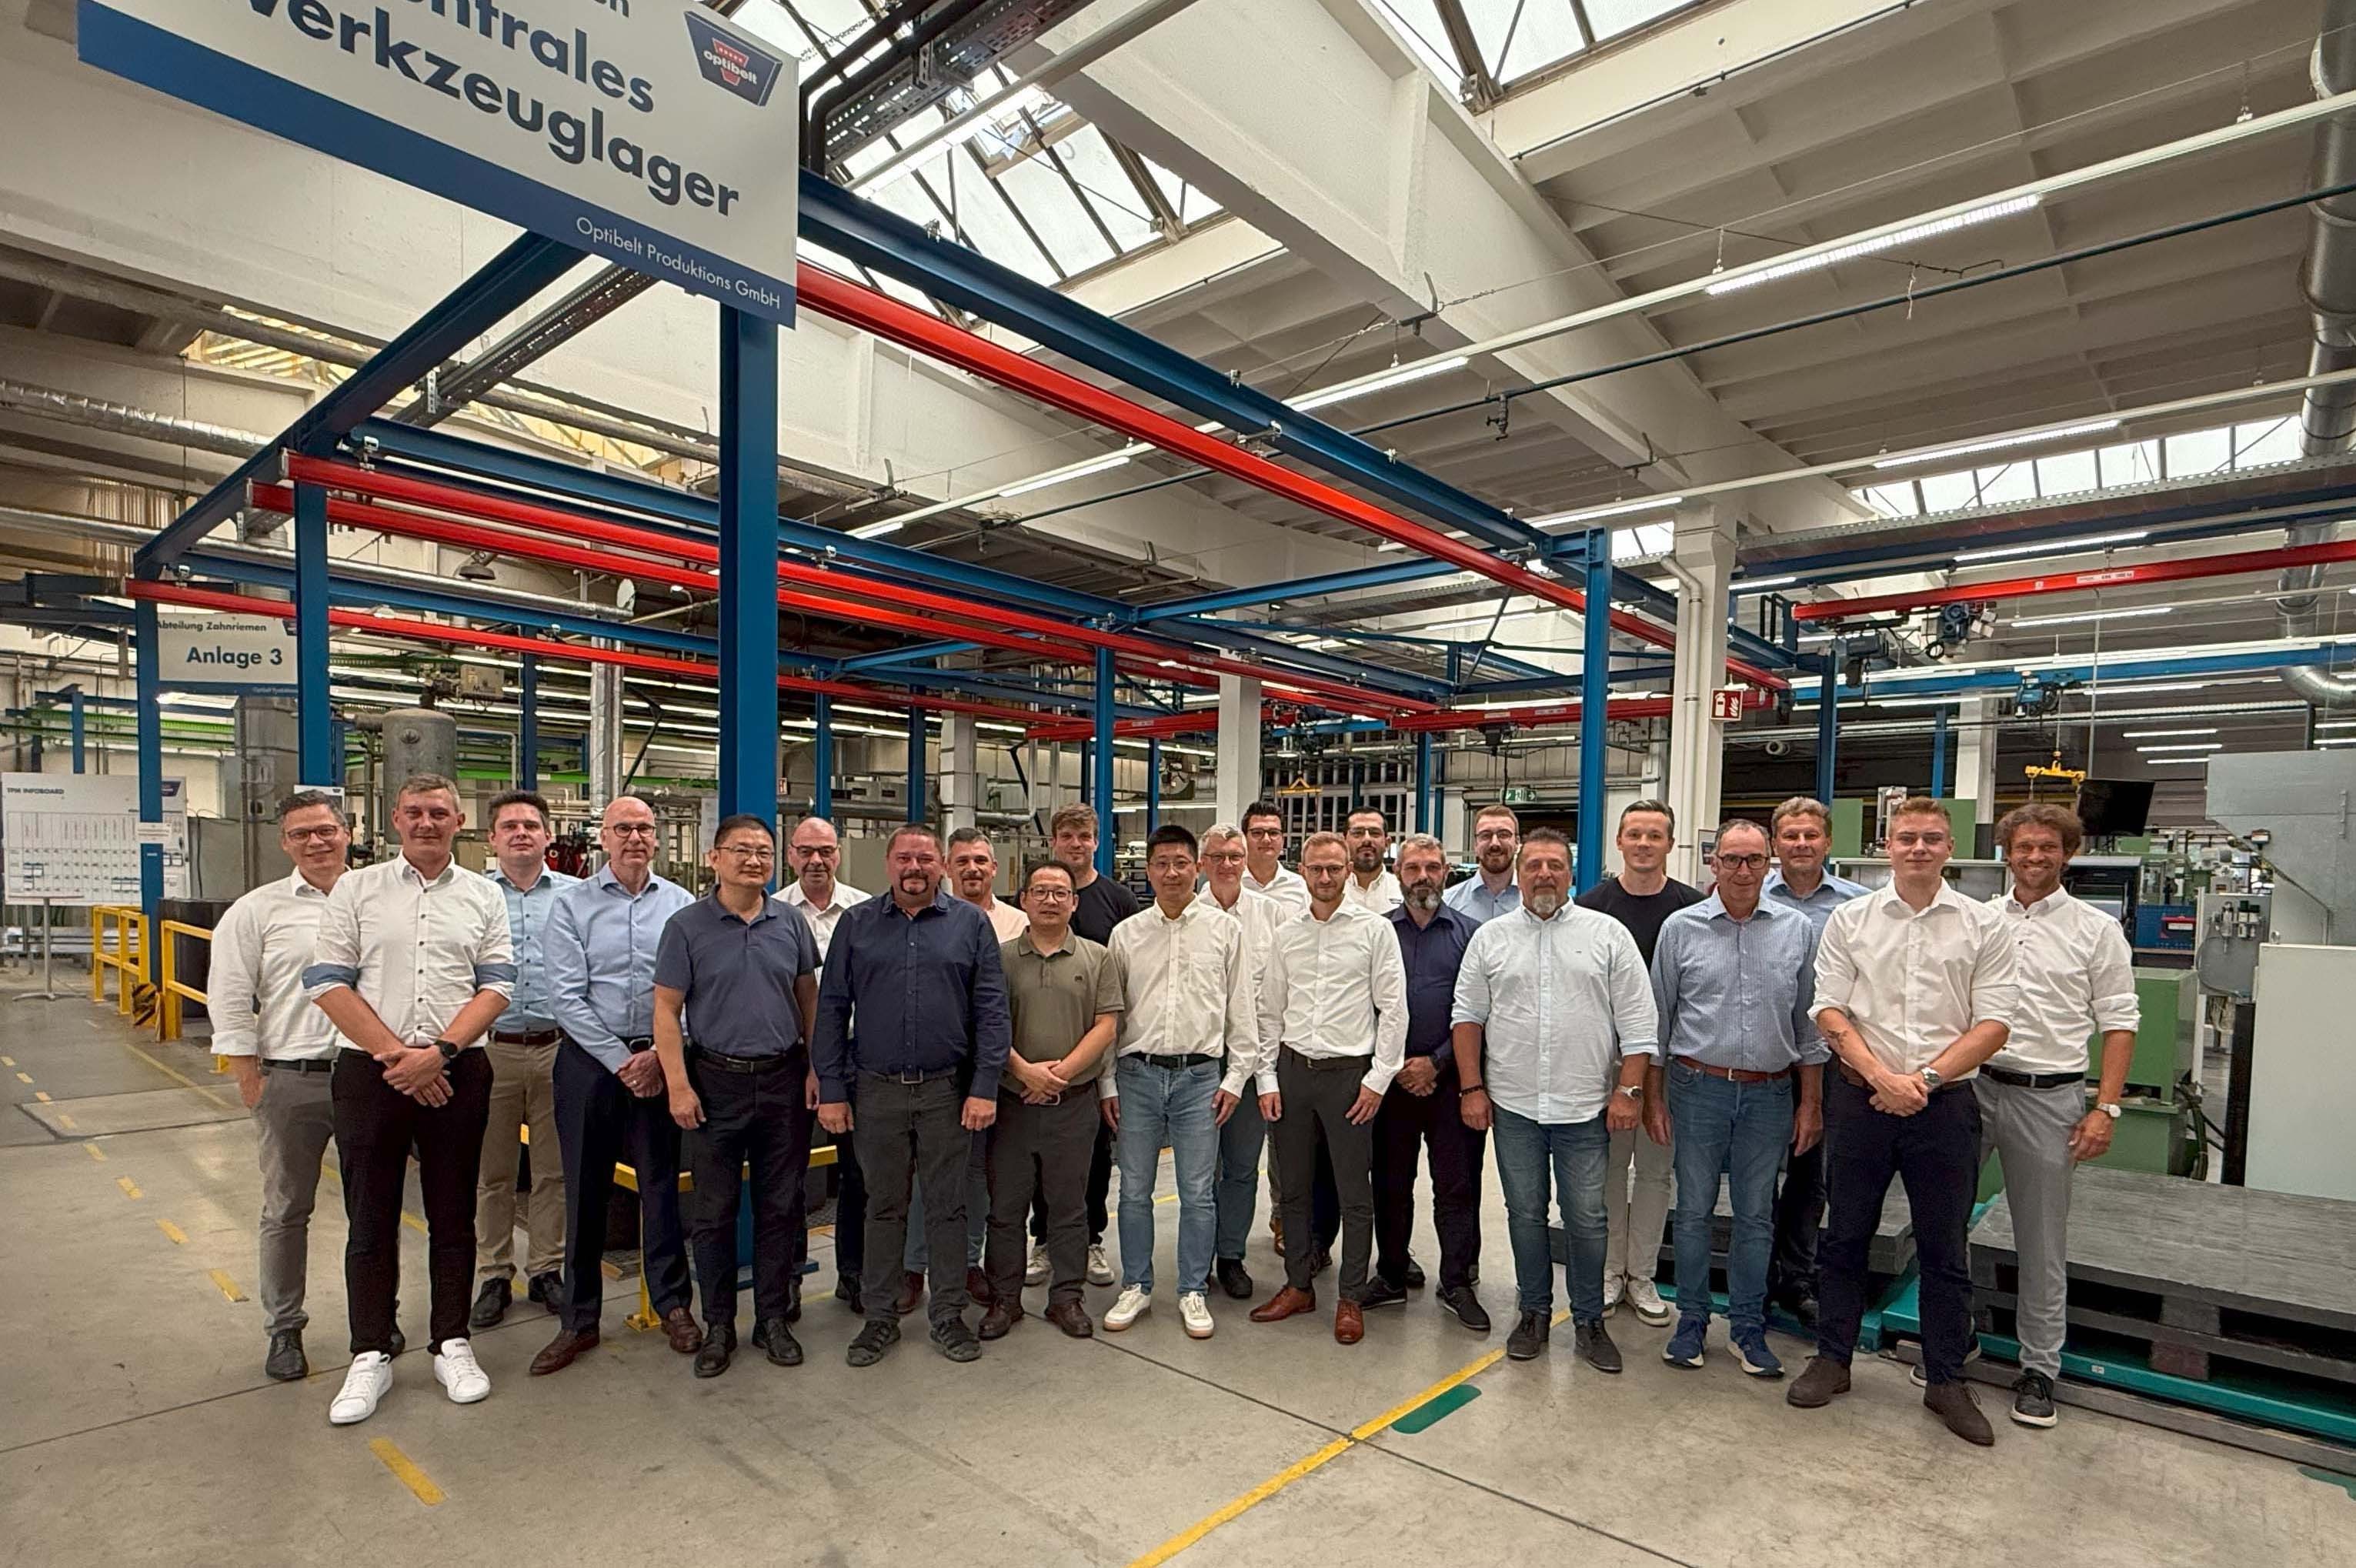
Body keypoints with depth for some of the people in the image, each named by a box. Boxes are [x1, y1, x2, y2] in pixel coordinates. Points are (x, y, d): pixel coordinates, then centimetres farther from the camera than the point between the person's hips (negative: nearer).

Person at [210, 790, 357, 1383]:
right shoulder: (258, 910, 0)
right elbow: (229, 1002, -1)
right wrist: (251, 1084, -5)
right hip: (291, 1081, -1)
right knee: (286, 1211, 11)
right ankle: (284, 1329, 27)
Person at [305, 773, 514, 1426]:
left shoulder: (484, 897, 6)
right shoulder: (356, 888, 4)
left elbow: (496, 986, 0)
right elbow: (327, 983, -3)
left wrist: (439, 1051, -13)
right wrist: (395, 1055, -11)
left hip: (456, 1072, 1)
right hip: (369, 1071, 0)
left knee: (453, 1216, 9)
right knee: (370, 1219, 8)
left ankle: (452, 1345, 22)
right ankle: (371, 1356, 21)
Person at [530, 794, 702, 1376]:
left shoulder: (680, 904, 3)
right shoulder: (574, 904, 1)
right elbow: (566, 997, -5)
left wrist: (659, 1056, -9)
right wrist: (620, 1061, -10)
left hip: (660, 1061, 0)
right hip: (590, 1060, 0)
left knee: (661, 1183, 7)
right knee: (586, 1190, 8)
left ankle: (672, 1304, 21)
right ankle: (580, 1319, 22)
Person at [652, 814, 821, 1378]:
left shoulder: (791, 922, 3)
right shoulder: (687, 925, -4)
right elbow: (666, 1009, -4)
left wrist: (816, 1067, 4)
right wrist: (678, 1085, -10)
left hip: (783, 1080, 2)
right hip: (716, 1082, -2)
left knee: (778, 1207, 10)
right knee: (713, 1211, 7)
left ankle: (774, 1319, 24)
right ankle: (718, 1326, 23)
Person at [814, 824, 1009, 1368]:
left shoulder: (971, 923, 0)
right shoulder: (856, 925, 4)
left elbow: (991, 1009, -2)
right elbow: (832, 1010, 4)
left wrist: (985, 1087, -8)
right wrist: (832, 1090, -1)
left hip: (947, 1091, -1)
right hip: (877, 1091, 1)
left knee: (947, 1206, 9)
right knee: (883, 1206, 13)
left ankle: (949, 1314, 24)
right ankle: (879, 1315, 27)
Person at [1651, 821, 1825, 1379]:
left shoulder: (1798, 930, 2)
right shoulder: (1681, 928, -2)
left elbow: (1808, 1022, 8)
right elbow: (1658, 1015, 4)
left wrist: (1811, 1102, 7)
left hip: (1770, 1092, 1)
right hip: (1699, 1086, -1)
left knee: (1756, 1216, 11)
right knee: (1694, 1209, 8)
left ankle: (1748, 1326, 25)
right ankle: (1692, 1319, 23)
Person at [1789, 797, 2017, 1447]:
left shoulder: (1984, 926, 2)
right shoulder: (1849, 920, 2)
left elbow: (1993, 1024, -3)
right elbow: (1830, 1012, -1)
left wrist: (1926, 1079, -13)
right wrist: (1883, 1077, -13)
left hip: (1945, 1102, 0)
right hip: (1860, 1098, 0)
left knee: (1944, 1249, 10)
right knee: (1845, 1236, 10)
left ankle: (1946, 1381, 25)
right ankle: (1832, 1360, 24)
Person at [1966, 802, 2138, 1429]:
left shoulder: (2096, 930, 1)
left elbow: (2120, 1022, 0)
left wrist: (2106, 1108, -7)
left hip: (2048, 1096, -2)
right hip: (1969, 1087, 2)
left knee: (2042, 1243, 8)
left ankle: (2039, 1368, 21)